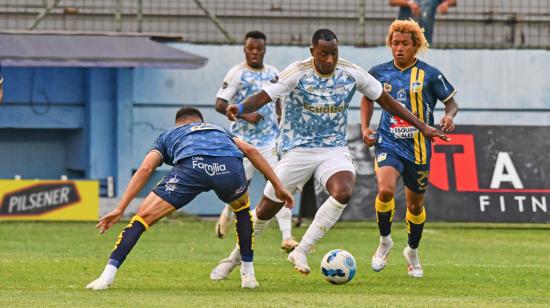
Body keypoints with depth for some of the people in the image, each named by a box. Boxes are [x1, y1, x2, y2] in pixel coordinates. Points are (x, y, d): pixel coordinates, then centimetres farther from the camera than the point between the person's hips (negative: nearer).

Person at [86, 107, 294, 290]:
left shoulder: (168, 135, 38)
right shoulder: (219, 130, 46)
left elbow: (145, 169, 22)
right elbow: (250, 151, 31)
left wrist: (120, 209, 17)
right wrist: (278, 186, 33)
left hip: (191, 167, -2)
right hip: (229, 166, 2)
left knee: (143, 216, 7)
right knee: (242, 208, 35)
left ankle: (107, 275, -6)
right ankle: (248, 275, 31)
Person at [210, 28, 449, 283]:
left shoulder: (351, 73, -6)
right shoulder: (297, 73, -14)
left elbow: (385, 100, 4)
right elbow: (263, 96, -23)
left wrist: (422, 126, 3)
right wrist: (240, 108, -45)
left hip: (334, 150, 2)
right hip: (297, 150, -2)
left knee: (344, 192, -30)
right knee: (266, 209, 3)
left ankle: (300, 252, -20)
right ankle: (235, 257, 27)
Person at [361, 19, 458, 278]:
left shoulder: (429, 74, -5)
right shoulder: (379, 72, 2)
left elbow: (451, 102, 3)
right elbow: (368, 98, 20)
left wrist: (449, 116, -20)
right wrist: (365, 128, 7)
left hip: (418, 147, 0)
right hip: (388, 143, 0)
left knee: (416, 204, 11)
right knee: (385, 189, -26)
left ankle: (413, 251, 37)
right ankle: (385, 241, -2)